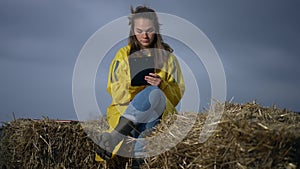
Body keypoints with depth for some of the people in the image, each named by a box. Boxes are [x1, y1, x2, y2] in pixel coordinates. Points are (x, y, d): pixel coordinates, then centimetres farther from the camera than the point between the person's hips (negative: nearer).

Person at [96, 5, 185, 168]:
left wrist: (161, 85, -14)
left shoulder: (167, 57, 11)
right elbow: (115, 93, 6)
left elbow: (177, 95, 6)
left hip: (158, 113, 0)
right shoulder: (123, 54, 11)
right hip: (125, 110, 0)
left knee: (154, 93, -36)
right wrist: (130, 83, -14)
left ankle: (115, 135, -37)